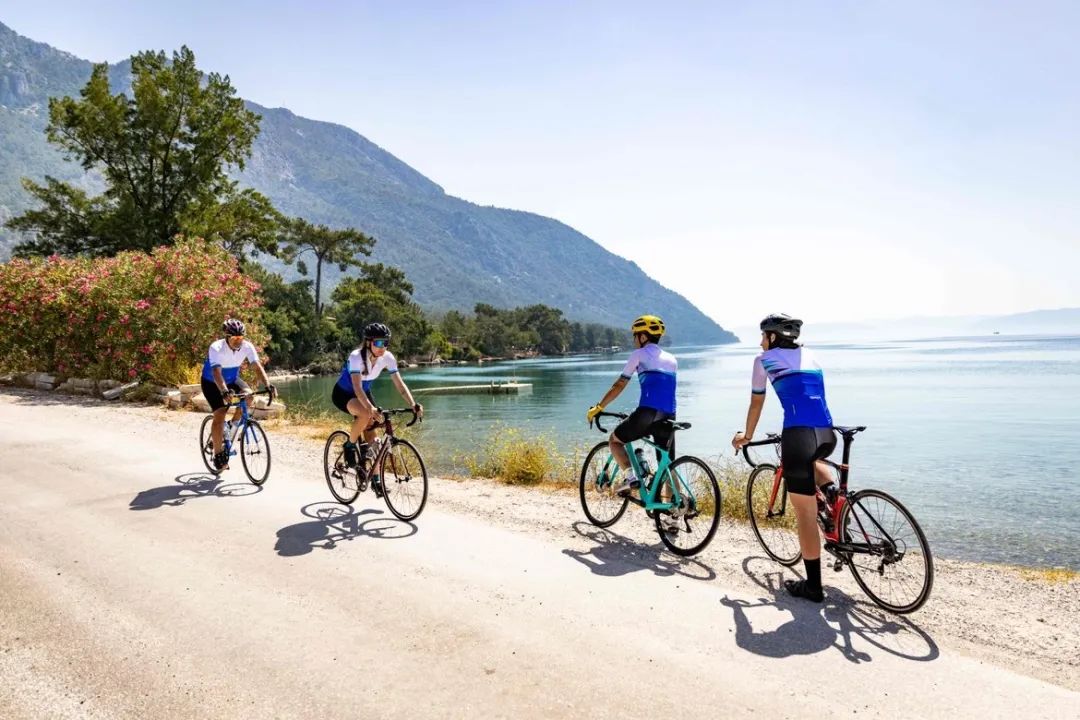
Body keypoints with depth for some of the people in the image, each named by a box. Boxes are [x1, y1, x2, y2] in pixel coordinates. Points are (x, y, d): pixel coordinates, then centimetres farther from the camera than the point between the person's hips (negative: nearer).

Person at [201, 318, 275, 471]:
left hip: (232, 379, 4)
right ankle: (218, 454, -3)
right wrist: (224, 392, -60)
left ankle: (234, 425, 0)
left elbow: (258, 367, -28)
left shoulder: (247, 347, -21)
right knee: (220, 415, -17)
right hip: (212, 383, -4)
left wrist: (268, 386, -45)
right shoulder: (216, 348, -32)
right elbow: (217, 373, -43)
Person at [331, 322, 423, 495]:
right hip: (343, 394, -5)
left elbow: (399, 384, -18)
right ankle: (350, 445, -10)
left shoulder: (387, 358, -18)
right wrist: (371, 408, -57)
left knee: (371, 437, 0)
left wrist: (413, 404, -33)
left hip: (364, 393, 5)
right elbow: (357, 388, -42)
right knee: (366, 414, -36)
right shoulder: (356, 357, -32)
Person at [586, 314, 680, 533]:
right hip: (668, 417, 6)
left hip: (647, 413, -6)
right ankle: (672, 517, 12)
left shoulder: (639, 354, 5)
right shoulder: (671, 359, 22)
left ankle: (630, 476, -2)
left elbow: (618, 386, 6)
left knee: (614, 439, 18)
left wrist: (597, 408, 13)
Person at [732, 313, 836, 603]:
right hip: (827, 436, 6)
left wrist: (747, 436, 33)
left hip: (799, 436, -6)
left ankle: (813, 586, 12)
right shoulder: (809, 355, 23)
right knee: (809, 459, 43)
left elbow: (756, 403, 18)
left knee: (805, 515, 3)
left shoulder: (764, 359, 10)